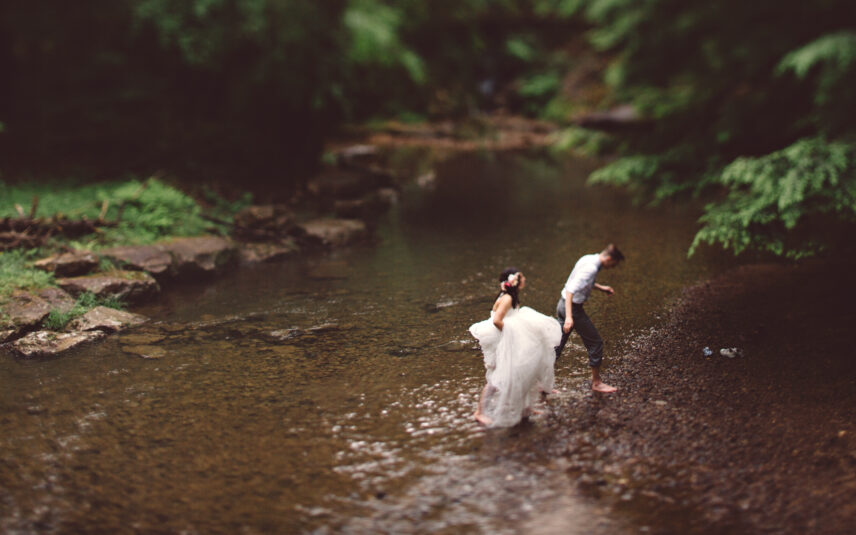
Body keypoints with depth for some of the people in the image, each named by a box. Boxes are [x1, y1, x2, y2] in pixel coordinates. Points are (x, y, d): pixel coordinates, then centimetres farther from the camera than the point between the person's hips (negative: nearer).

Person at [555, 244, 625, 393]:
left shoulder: (588, 259, 5)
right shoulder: (591, 268, -24)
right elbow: (570, 290, -31)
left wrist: (600, 287, 21)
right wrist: (569, 317, -36)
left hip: (563, 304, 10)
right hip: (573, 307, -10)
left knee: (558, 344, 13)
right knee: (596, 343, 5)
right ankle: (596, 383, 18)